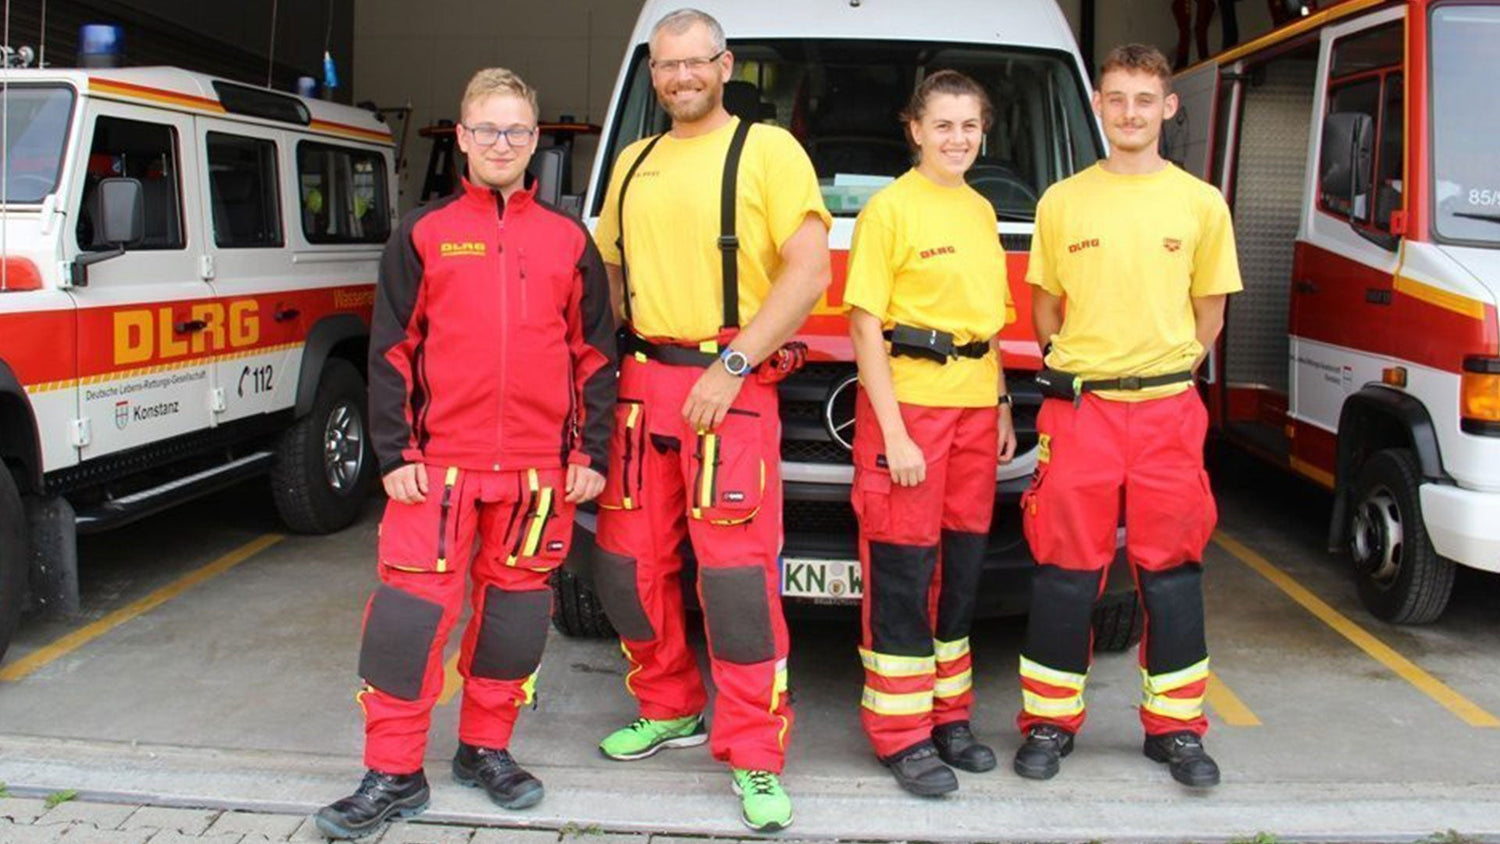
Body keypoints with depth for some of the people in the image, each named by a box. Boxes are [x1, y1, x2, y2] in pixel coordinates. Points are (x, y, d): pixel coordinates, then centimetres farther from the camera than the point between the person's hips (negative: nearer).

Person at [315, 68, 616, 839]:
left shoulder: (568, 241, 8)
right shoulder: (423, 234, 5)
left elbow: (594, 354, 9)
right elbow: (393, 351, 3)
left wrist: (590, 453, 4)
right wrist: (395, 453, -4)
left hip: (539, 468, 2)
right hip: (439, 463, -1)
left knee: (515, 608, 10)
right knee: (410, 610, -3)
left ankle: (486, 748, 28)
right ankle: (394, 773, 10)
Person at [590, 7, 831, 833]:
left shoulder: (767, 149, -1)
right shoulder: (634, 163, 17)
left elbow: (809, 269, -11)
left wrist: (732, 365, -17)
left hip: (730, 387, -6)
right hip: (641, 383, 6)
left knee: (736, 574, -7)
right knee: (627, 563, 11)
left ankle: (756, 755, 5)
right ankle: (670, 708, 31)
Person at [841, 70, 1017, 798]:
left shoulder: (982, 211, 14)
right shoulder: (890, 208, -6)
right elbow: (864, 328, -11)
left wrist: (1002, 406, 14)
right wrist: (893, 433, -16)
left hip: (974, 405, 7)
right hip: (907, 402, -6)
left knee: (961, 566, 11)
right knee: (902, 571, -2)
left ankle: (949, 715, 24)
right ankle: (901, 734, 8)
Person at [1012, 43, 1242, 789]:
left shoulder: (1201, 204, 5)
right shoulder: (1062, 202, 4)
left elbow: (1208, 313, 12)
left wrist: (1165, 370, 6)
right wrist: (1074, 371, 4)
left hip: (1168, 411, 1)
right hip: (1078, 409, -1)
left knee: (1171, 571, 7)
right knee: (1065, 573, 3)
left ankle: (1176, 727, 21)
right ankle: (1050, 724, 16)